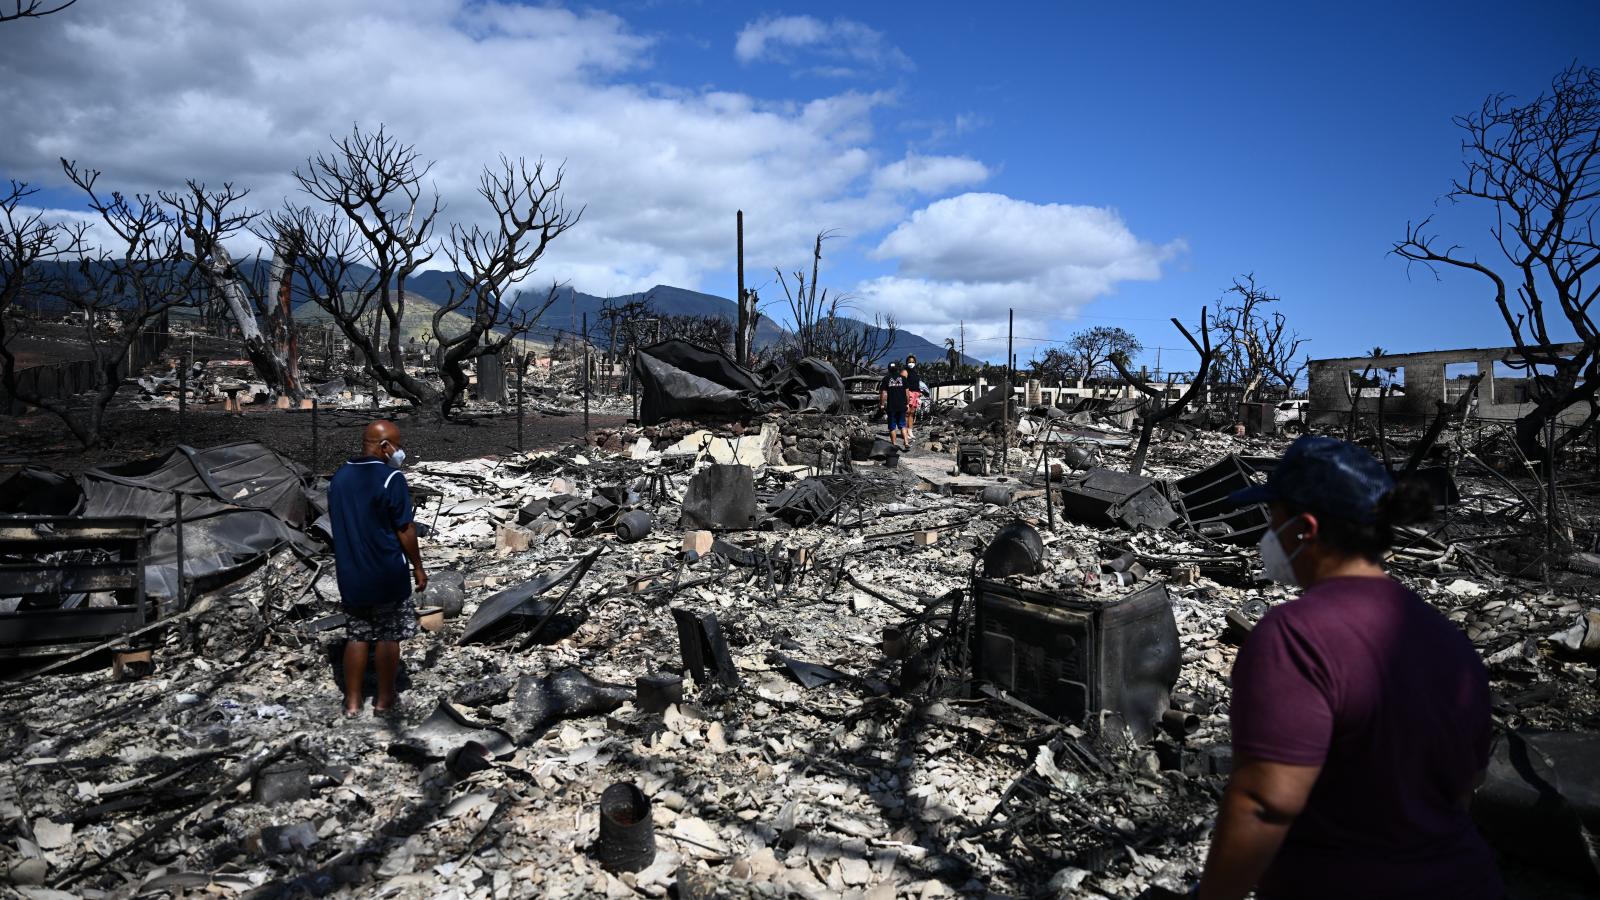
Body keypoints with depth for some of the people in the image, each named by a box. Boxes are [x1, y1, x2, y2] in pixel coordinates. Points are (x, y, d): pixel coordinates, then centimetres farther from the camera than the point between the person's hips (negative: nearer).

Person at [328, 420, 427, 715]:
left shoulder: (340, 477, 5)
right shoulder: (391, 479, -17)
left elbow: (336, 521, 13)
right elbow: (405, 529, -15)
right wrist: (418, 566, -4)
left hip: (351, 574, 6)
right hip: (388, 575, -6)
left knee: (357, 635, 14)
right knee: (388, 636, 8)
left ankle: (352, 701, 18)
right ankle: (384, 698, 17)